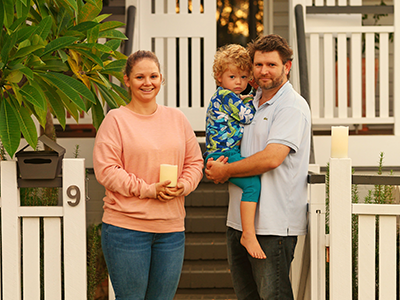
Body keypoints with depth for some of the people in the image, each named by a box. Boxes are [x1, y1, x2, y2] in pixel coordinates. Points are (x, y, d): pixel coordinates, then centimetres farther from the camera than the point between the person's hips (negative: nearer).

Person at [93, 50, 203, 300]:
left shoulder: (177, 118, 12)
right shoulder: (116, 119, -3)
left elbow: (195, 162, 15)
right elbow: (105, 170, -10)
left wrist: (182, 186, -6)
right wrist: (148, 189, -15)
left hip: (171, 228, 4)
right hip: (126, 227, -4)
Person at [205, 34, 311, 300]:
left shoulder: (292, 106, -11)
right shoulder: (252, 103, 16)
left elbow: (271, 158, -21)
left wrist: (225, 171, -10)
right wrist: (216, 164, 4)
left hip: (273, 224, -9)